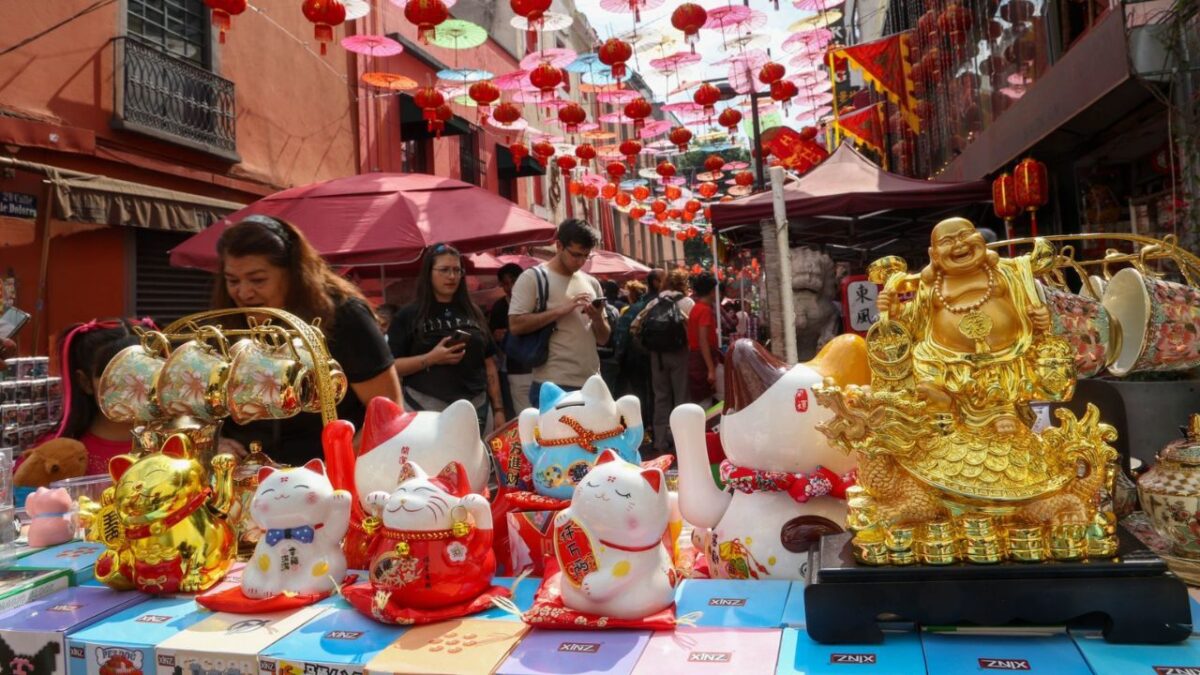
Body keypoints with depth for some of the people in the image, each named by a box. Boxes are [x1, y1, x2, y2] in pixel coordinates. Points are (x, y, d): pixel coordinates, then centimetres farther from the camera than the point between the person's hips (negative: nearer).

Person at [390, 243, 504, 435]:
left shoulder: (473, 313, 13)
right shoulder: (408, 315, 1)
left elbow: (489, 365, 13)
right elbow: (391, 366, -6)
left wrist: (498, 409, 7)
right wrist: (431, 358, -18)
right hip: (426, 411, -3)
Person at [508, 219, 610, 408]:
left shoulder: (591, 283, 13)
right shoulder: (532, 277, -2)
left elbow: (603, 339, 16)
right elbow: (516, 325, -12)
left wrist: (598, 319, -6)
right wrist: (561, 310, -16)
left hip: (591, 384, 6)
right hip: (553, 386, -5)